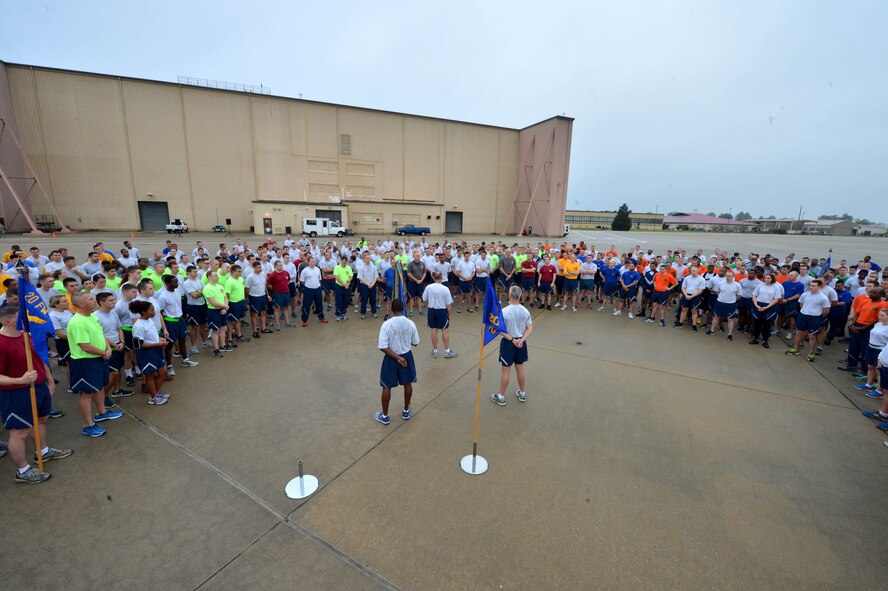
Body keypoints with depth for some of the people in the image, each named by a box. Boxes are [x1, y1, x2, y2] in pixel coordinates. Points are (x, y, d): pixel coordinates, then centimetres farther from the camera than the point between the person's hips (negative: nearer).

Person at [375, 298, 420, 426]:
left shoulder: (386, 324, -20)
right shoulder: (410, 323, -12)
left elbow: (383, 347, -22)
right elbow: (415, 343, -1)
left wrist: (397, 357, -15)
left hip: (391, 358, -2)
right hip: (406, 356, 3)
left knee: (387, 387, 13)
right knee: (407, 384, 21)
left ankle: (385, 416, 27)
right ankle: (406, 412, 37)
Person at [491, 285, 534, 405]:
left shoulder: (504, 311, -20)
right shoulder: (525, 311, -6)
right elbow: (530, 329, -4)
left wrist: (512, 339, -12)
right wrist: (521, 340, -11)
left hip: (508, 343, -4)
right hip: (520, 343, 4)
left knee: (506, 370, 6)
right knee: (520, 368, 20)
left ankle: (501, 397, 20)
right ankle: (522, 393, 36)